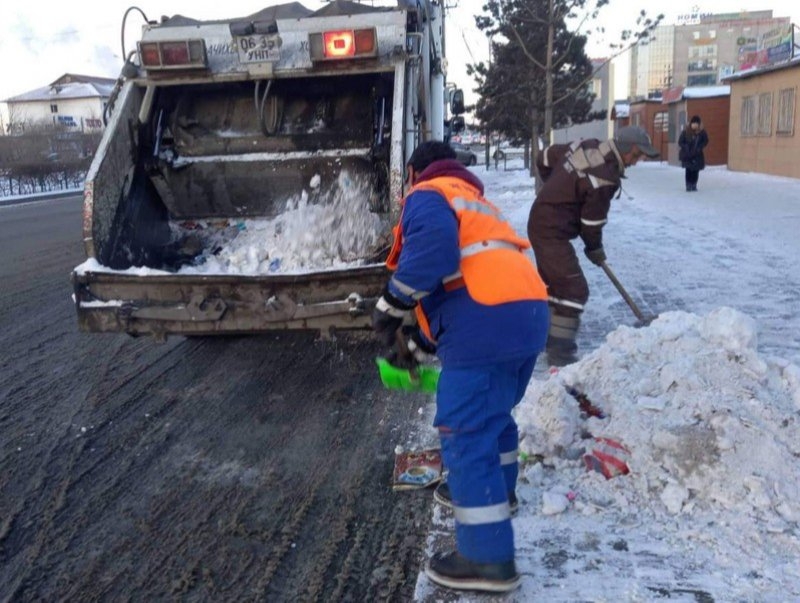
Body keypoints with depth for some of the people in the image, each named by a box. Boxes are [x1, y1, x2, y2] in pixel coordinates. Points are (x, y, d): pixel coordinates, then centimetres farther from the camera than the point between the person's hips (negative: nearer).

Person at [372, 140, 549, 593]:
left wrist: (393, 305, -7)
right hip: (528, 313, 9)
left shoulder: (428, 195, 7)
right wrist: (422, 343, 41)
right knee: (493, 411, 28)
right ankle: (495, 490, 50)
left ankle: (488, 559, 1)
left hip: (488, 322, -9)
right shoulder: (473, 201, 35)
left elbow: (433, 248, -17)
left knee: (466, 432, -4)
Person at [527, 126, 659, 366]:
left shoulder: (585, 146, 2)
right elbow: (592, 220, -14)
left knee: (552, 281, 22)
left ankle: (544, 334, 36)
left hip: (541, 222, 10)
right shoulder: (606, 178, -21)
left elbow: (545, 158, 14)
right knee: (574, 288, -7)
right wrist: (595, 248, 5)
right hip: (554, 231, -10)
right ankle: (560, 351, -3)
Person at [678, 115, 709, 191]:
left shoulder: (702, 132, -8)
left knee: (696, 170, 2)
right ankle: (688, 186, -1)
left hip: (697, 155, 2)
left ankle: (694, 185, 14)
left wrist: (699, 147, -10)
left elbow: (705, 141, 4)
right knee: (689, 170, -7)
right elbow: (680, 142, -4)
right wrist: (686, 148, -16)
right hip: (687, 155, -2)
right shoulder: (686, 131, -12)